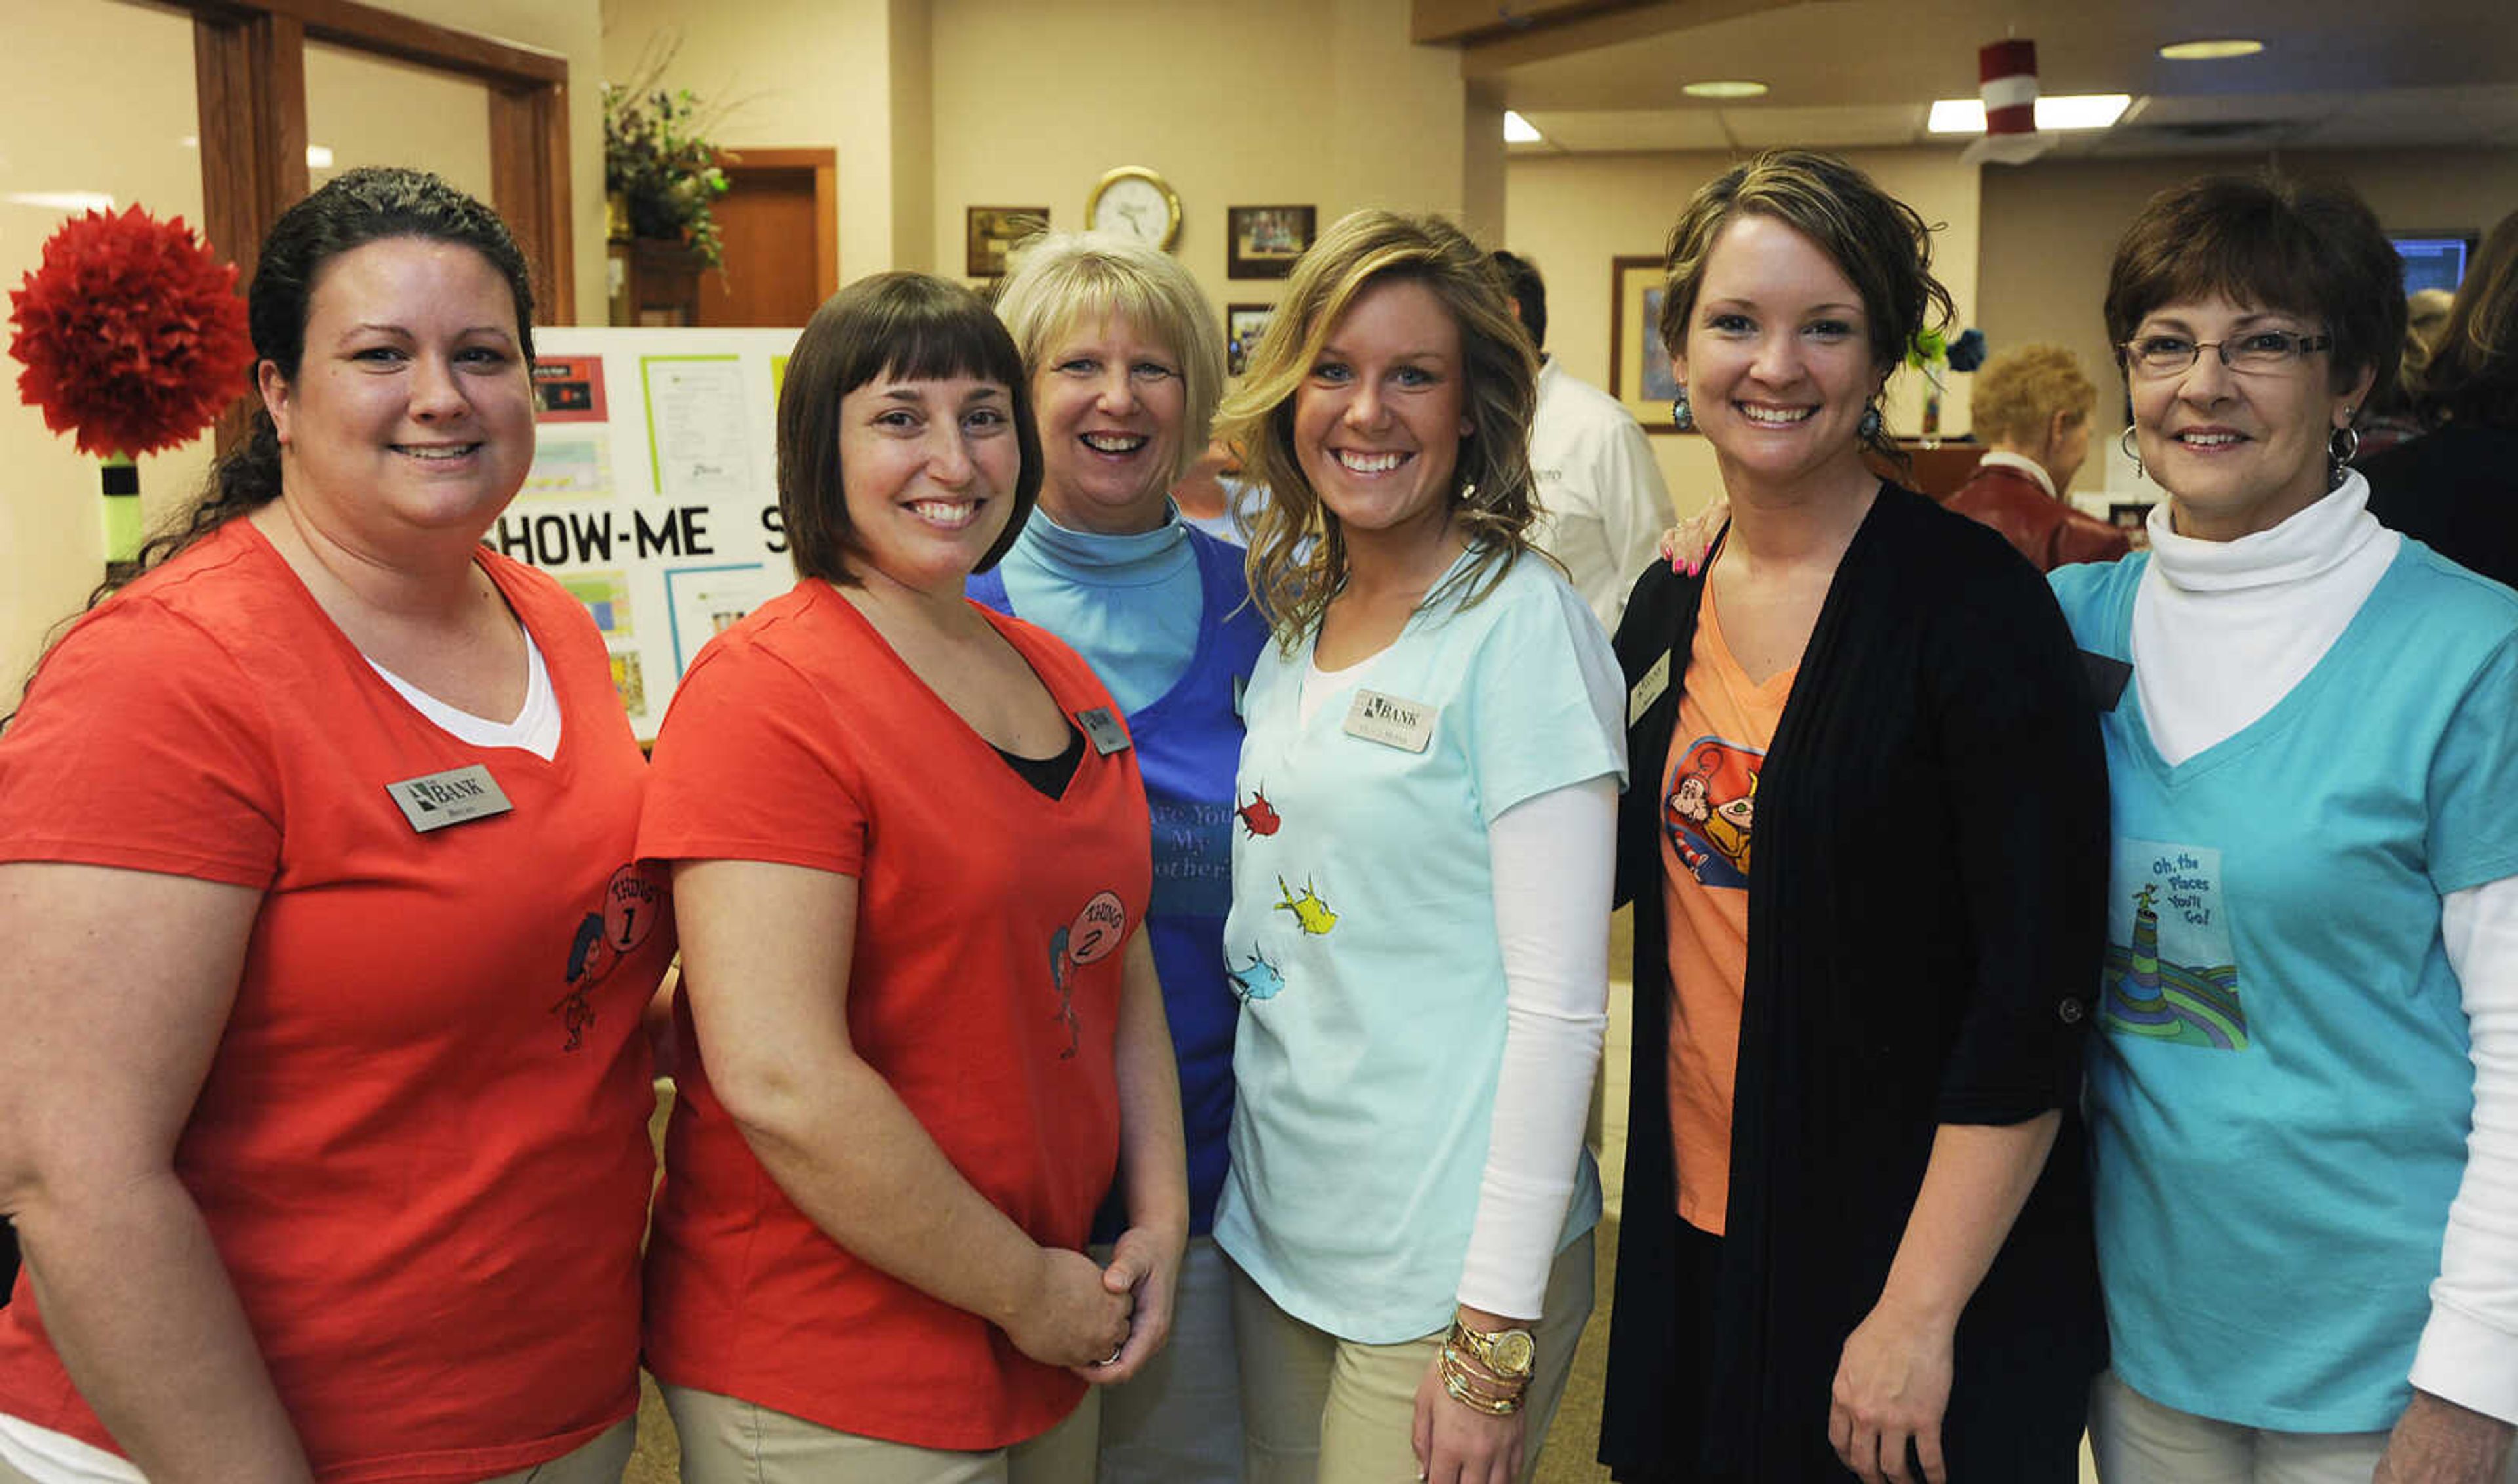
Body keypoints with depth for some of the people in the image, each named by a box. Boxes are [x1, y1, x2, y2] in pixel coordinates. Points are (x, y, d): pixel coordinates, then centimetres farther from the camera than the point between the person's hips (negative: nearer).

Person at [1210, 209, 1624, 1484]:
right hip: (1277, 1222, 6)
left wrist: (1496, 1332, -17)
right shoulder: (1292, 615, 5)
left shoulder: (1523, 625, -14)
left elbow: (1559, 997, -16)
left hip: (1447, 1257, -6)